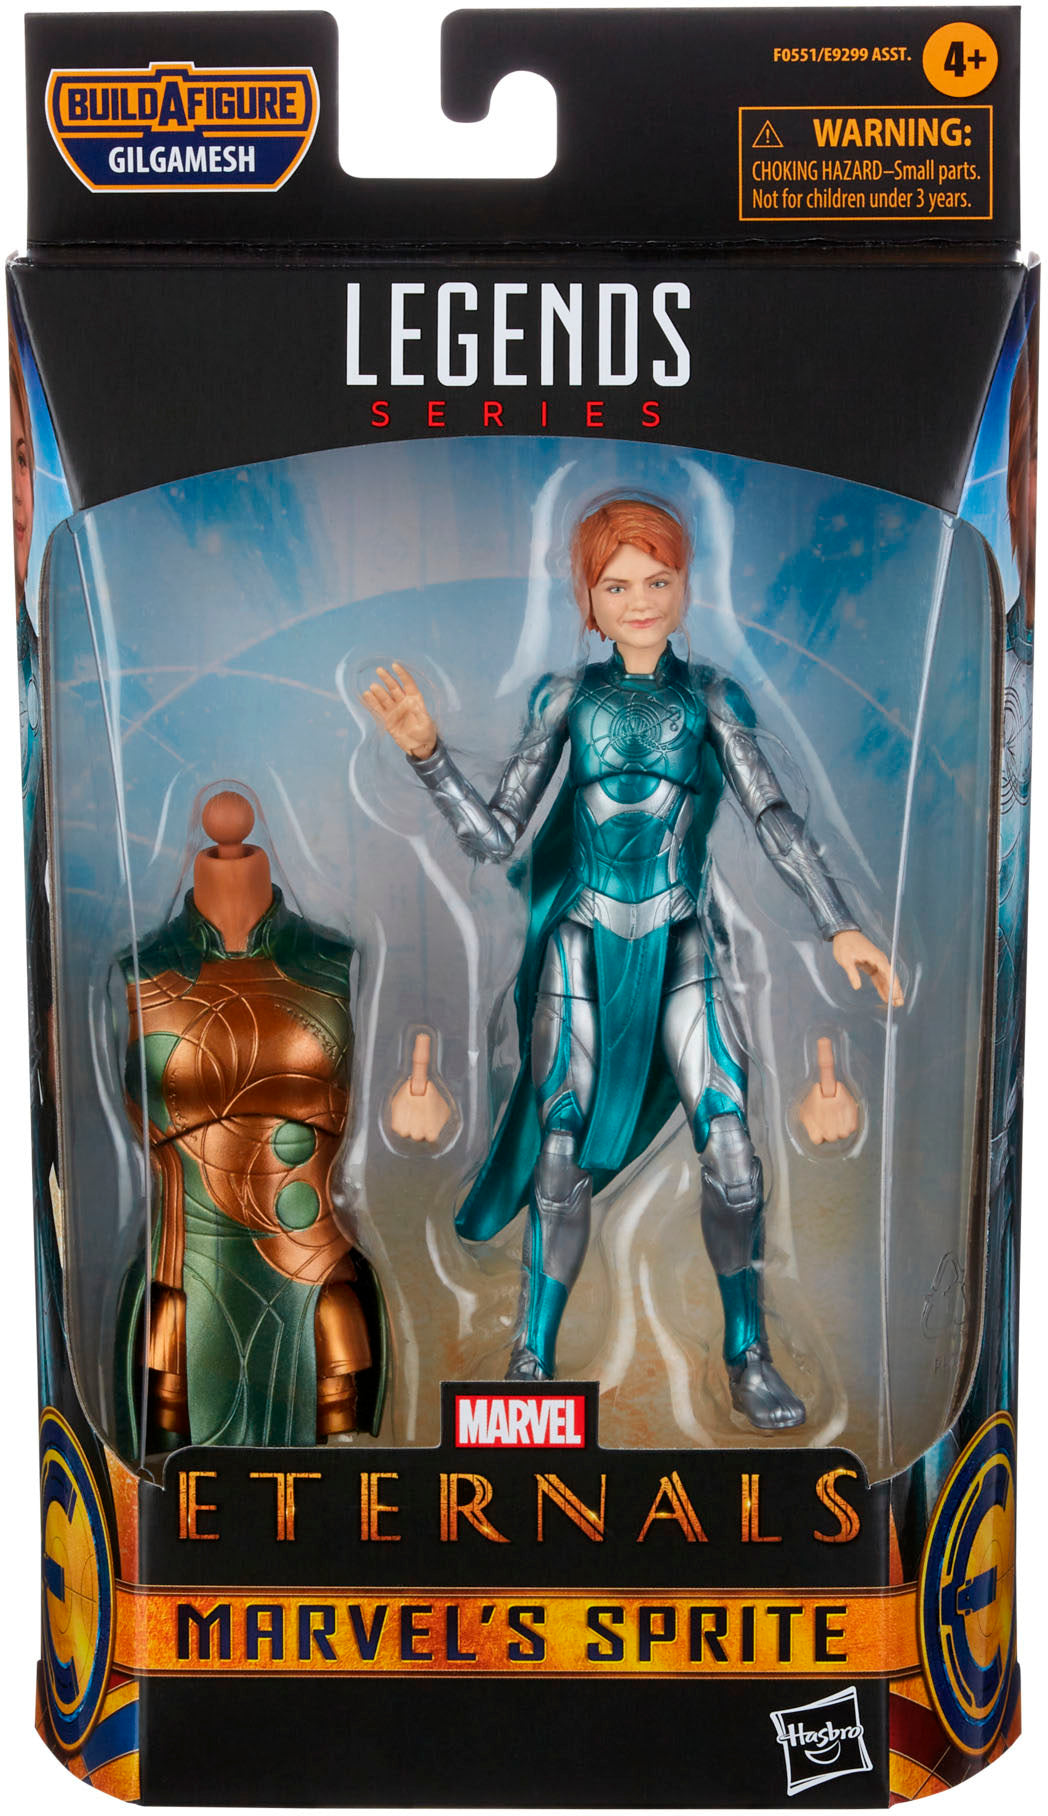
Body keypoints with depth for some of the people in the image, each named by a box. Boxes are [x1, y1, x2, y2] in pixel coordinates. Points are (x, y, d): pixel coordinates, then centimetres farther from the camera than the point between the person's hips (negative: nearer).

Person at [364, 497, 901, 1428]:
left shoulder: (711, 695, 2)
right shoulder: (568, 696, 0)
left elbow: (775, 817, -7)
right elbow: (494, 836, -4)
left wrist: (839, 925, -18)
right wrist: (427, 752, -17)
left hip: (682, 947, 1)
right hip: (583, 944, 0)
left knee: (732, 1144, -7)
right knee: (563, 1152, 1)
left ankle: (748, 1357, 11)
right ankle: (533, 1358, 15)